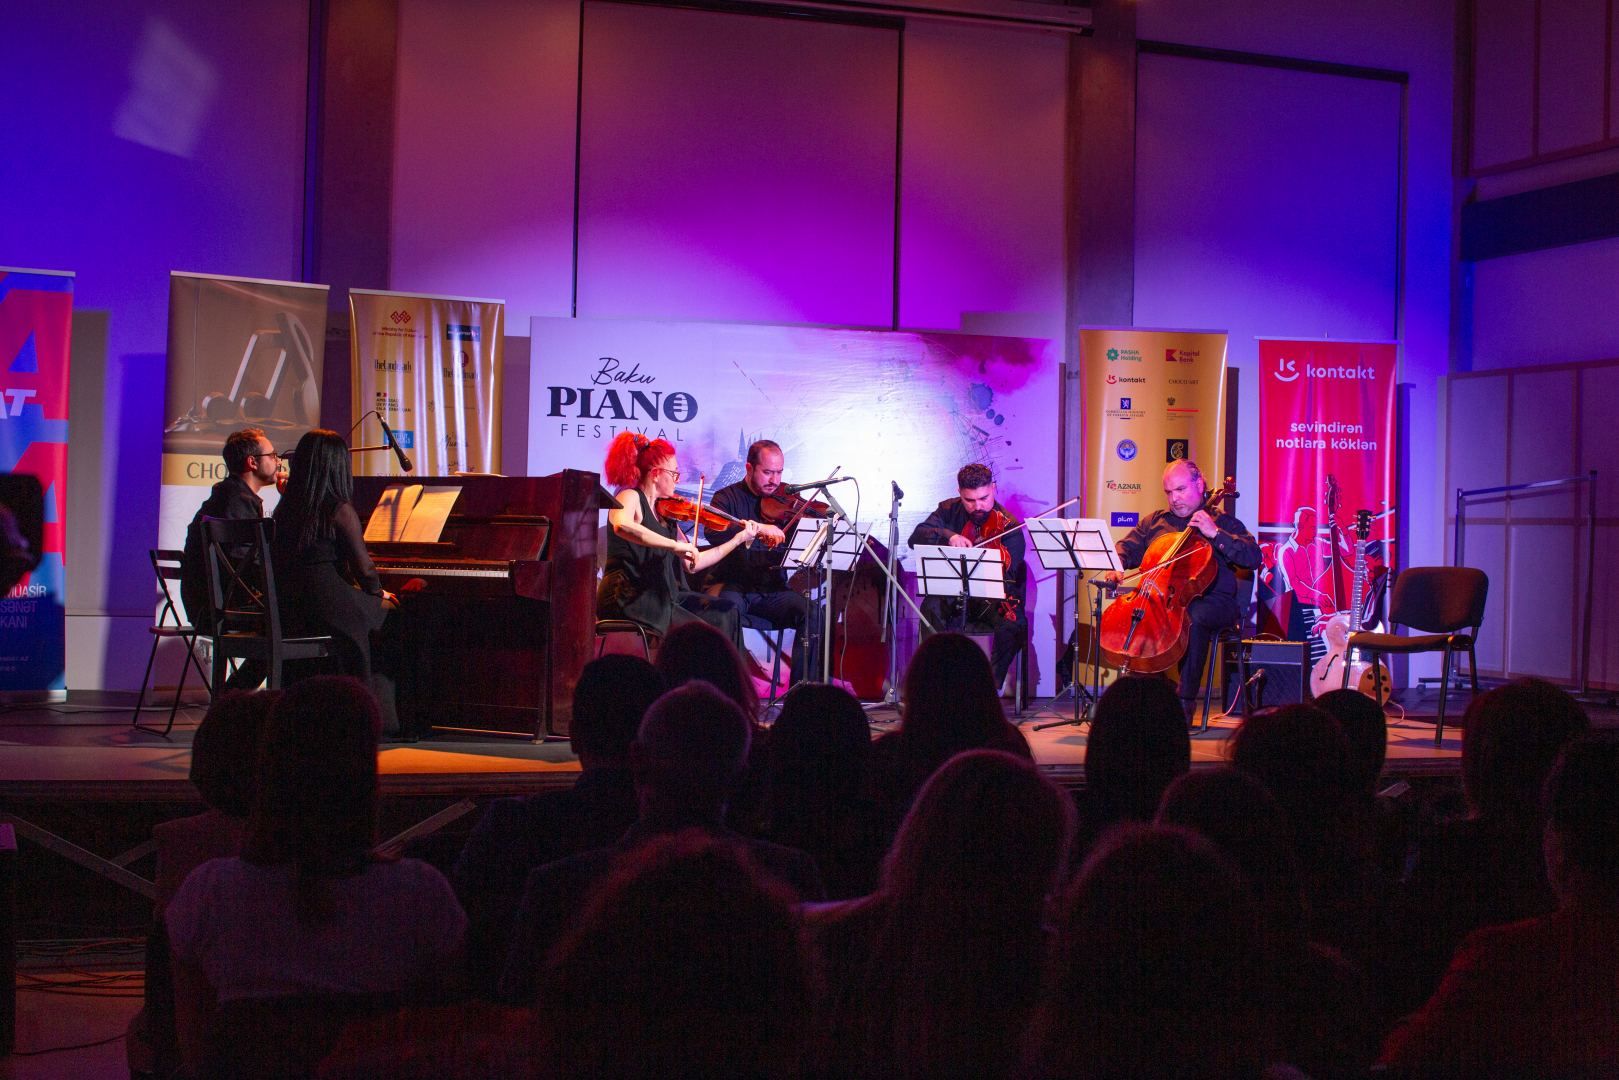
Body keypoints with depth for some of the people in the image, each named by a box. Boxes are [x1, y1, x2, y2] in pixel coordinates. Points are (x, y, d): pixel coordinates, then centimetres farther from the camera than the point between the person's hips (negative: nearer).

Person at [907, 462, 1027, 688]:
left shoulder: (1007, 527, -8)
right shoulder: (949, 511, 2)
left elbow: (1007, 577, -17)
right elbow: (916, 537, -12)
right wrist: (948, 535, -31)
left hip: (993, 596, -1)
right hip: (953, 595, 1)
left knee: (1014, 624, -30)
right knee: (931, 610, -31)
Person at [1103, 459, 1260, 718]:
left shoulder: (1223, 523, 11)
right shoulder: (1155, 521, 23)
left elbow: (1253, 559, -1)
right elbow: (1127, 549, 20)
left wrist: (1215, 534, -10)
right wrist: (1115, 567, -4)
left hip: (1210, 602, -3)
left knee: (1194, 617, -38)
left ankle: (1186, 700, -29)